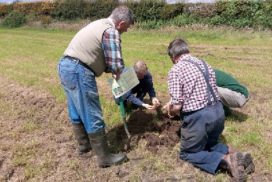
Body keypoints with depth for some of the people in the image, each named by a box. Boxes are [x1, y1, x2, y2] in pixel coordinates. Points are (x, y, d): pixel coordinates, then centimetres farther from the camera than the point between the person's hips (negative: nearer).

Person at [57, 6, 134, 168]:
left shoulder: (100, 24, 19)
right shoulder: (111, 31, -12)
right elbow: (116, 64, -16)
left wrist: (111, 70, 12)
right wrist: (118, 74, 5)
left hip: (66, 66, 10)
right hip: (78, 71, -10)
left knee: (77, 111, 22)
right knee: (93, 117, -1)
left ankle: (84, 144, 40)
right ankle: (105, 157, 12)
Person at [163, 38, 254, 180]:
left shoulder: (175, 70, -11)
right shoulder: (204, 63, 11)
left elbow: (177, 106, -15)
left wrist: (170, 111, 9)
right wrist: (172, 103, 26)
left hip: (199, 117, -7)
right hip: (218, 111, 7)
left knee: (187, 153, 15)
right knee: (209, 143, 32)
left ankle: (224, 160, -7)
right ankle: (231, 154, 3)